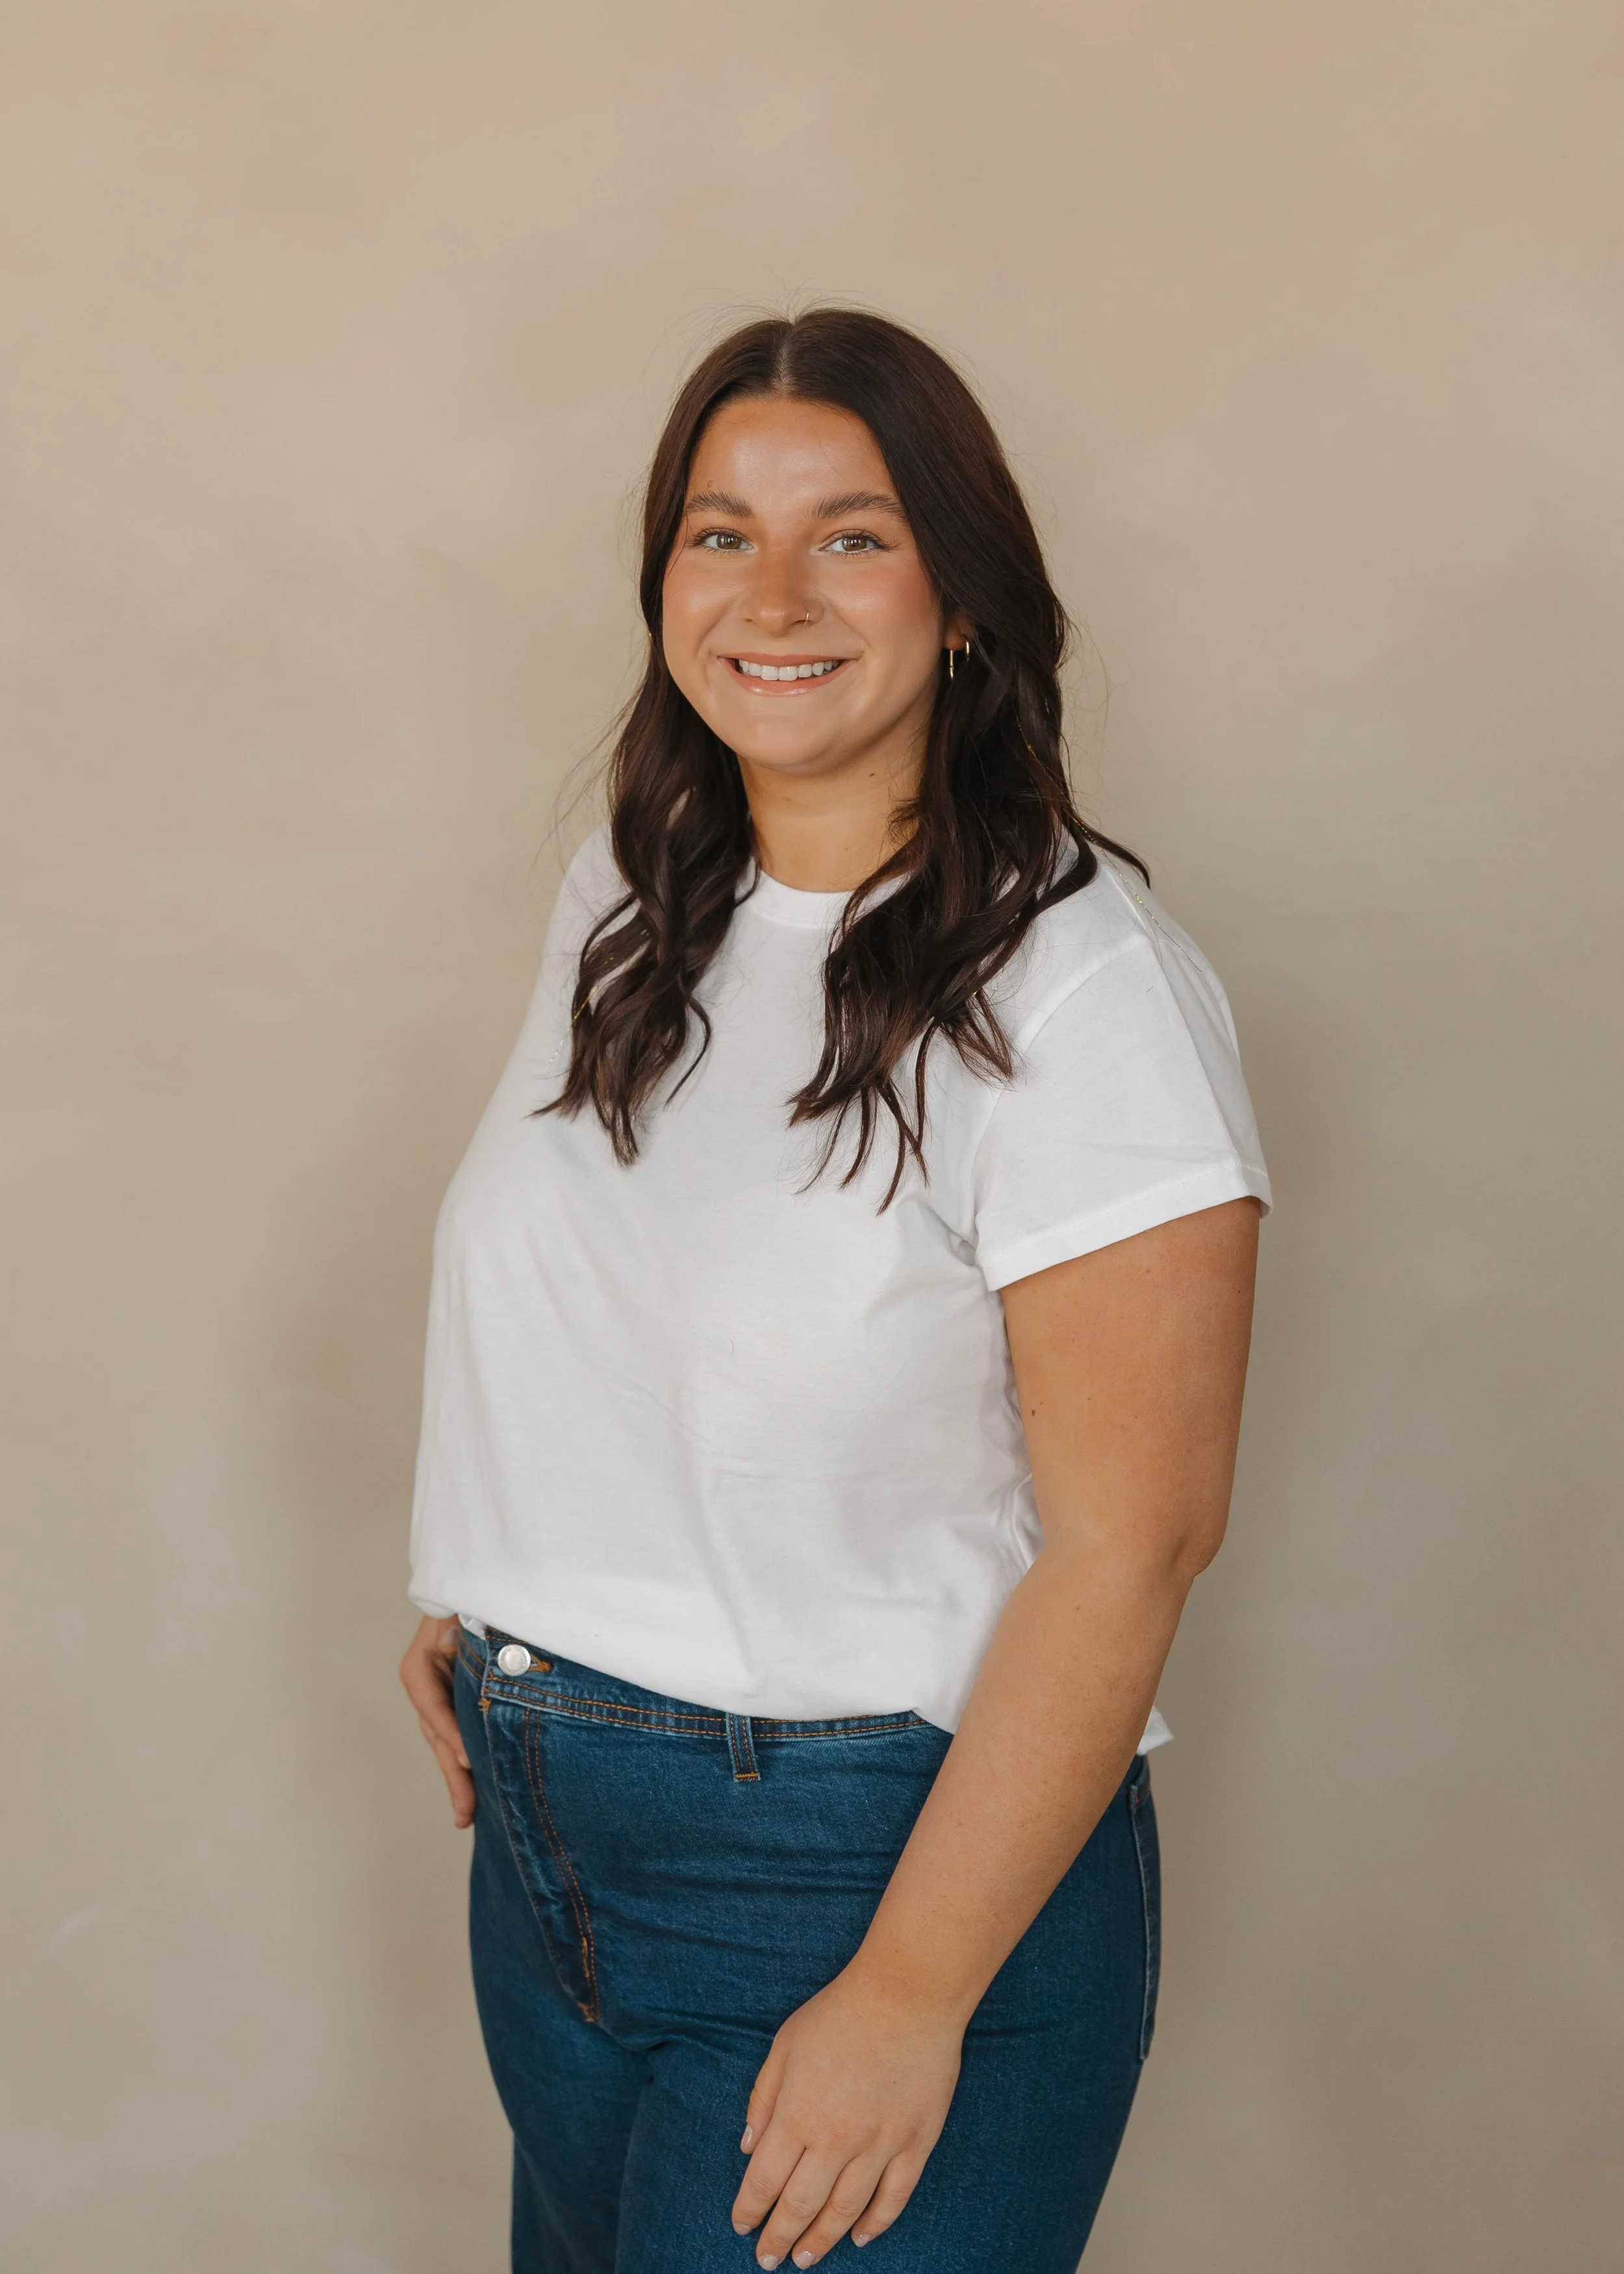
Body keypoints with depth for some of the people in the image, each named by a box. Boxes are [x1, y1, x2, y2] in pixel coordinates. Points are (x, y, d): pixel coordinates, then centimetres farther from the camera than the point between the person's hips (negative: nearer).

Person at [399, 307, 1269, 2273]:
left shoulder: (1086, 988, -19)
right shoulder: (625, 896, 4)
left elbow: (1131, 1541, -21)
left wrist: (912, 1997, -21)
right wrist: (479, 1599, 10)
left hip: (883, 1862, -6)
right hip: (549, 1831, 7)